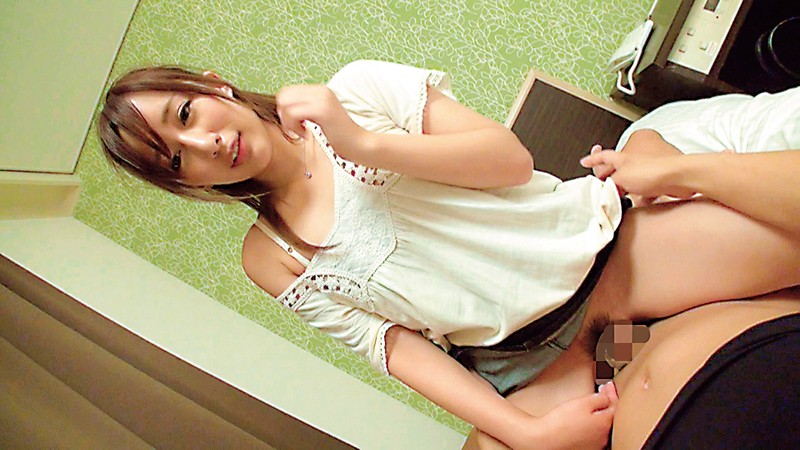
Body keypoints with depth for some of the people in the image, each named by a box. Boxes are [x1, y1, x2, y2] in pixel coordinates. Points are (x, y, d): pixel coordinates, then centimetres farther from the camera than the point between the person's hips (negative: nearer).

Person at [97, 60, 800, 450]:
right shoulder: (271, 258, 2)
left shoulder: (357, 91, -2)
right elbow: (395, 345, -6)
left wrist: (365, 142, -20)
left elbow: (511, 159, -8)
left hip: (592, 242, 0)